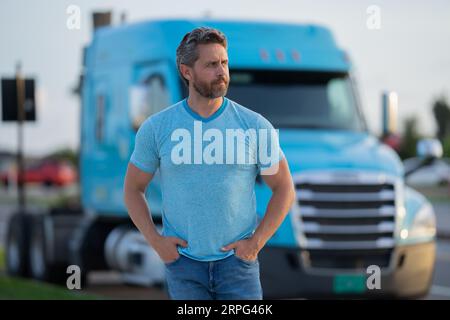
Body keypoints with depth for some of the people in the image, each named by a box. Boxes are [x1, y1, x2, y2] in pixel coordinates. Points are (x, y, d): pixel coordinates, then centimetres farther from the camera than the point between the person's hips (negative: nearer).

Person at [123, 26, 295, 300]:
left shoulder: (255, 126, -1)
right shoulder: (156, 128, 1)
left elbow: (284, 190, 4)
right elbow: (133, 189, 10)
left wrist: (257, 242, -5)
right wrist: (155, 240, -2)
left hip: (237, 259, 0)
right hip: (183, 260, 1)